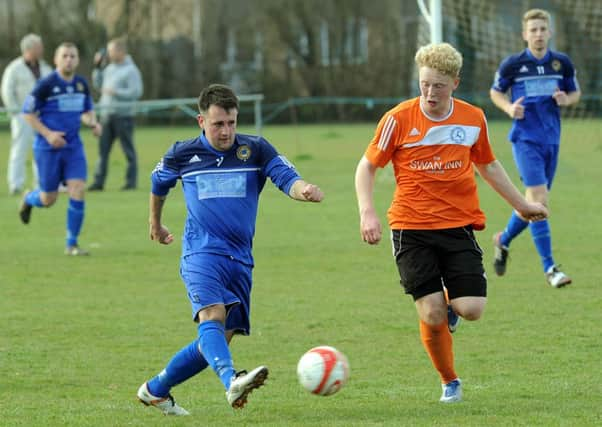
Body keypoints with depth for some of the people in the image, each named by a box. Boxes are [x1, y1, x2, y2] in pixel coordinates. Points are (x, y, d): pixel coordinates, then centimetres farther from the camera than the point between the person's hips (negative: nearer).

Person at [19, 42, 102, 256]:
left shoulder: (82, 84, 4)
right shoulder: (46, 84, -12)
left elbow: (88, 110, 18)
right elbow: (28, 113, -7)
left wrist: (93, 123, -4)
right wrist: (48, 134, -17)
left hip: (73, 147, 4)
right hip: (48, 148, -4)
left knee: (78, 191, -11)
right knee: (48, 199, 4)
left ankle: (72, 244, 0)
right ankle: (29, 199, 42)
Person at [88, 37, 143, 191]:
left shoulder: (131, 70, -8)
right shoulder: (110, 68, 15)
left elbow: (136, 92, -15)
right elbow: (98, 84, 22)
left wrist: (115, 92, -17)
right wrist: (97, 67, 12)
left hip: (123, 115, -7)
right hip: (106, 114, 7)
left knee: (128, 149, 0)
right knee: (103, 148, 4)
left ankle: (131, 181, 6)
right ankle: (99, 181, 5)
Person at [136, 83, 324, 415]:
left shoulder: (256, 149, 2)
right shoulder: (182, 154, 3)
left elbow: (287, 178, -12)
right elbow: (158, 183, 24)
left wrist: (305, 190, -35)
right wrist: (155, 223, 37)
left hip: (240, 259, 3)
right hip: (201, 252, -3)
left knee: (220, 337, 5)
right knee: (212, 315, -29)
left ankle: (155, 390, 24)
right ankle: (232, 382, -53)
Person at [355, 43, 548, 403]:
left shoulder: (474, 119, 3)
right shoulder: (399, 119, -7)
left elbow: (488, 165, 21)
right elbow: (367, 166, 2)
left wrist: (521, 204, 25)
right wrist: (367, 212, -11)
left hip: (460, 225, 2)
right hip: (411, 229, -2)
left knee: (471, 310, -12)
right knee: (432, 316, -10)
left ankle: (451, 305, 26)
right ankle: (450, 382, 15)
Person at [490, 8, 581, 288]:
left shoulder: (562, 63, 3)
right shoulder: (512, 65, -4)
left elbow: (575, 92, 16)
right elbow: (495, 92, 10)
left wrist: (566, 99, -7)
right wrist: (509, 108, -10)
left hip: (551, 139, 4)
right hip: (525, 139, -4)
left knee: (534, 202, 13)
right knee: (539, 200, -16)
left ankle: (504, 240, 40)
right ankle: (549, 268, -15)